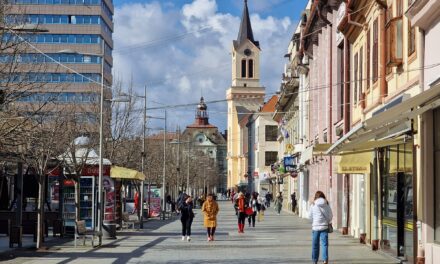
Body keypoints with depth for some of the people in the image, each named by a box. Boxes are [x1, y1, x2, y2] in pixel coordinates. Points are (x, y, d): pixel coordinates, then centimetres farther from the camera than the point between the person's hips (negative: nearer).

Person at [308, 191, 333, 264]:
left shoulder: (313, 205, -3)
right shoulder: (326, 204, 0)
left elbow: (310, 216, 4)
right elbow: (330, 216, 5)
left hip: (315, 227, 0)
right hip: (324, 227, 0)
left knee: (315, 244, 9)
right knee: (324, 244, -3)